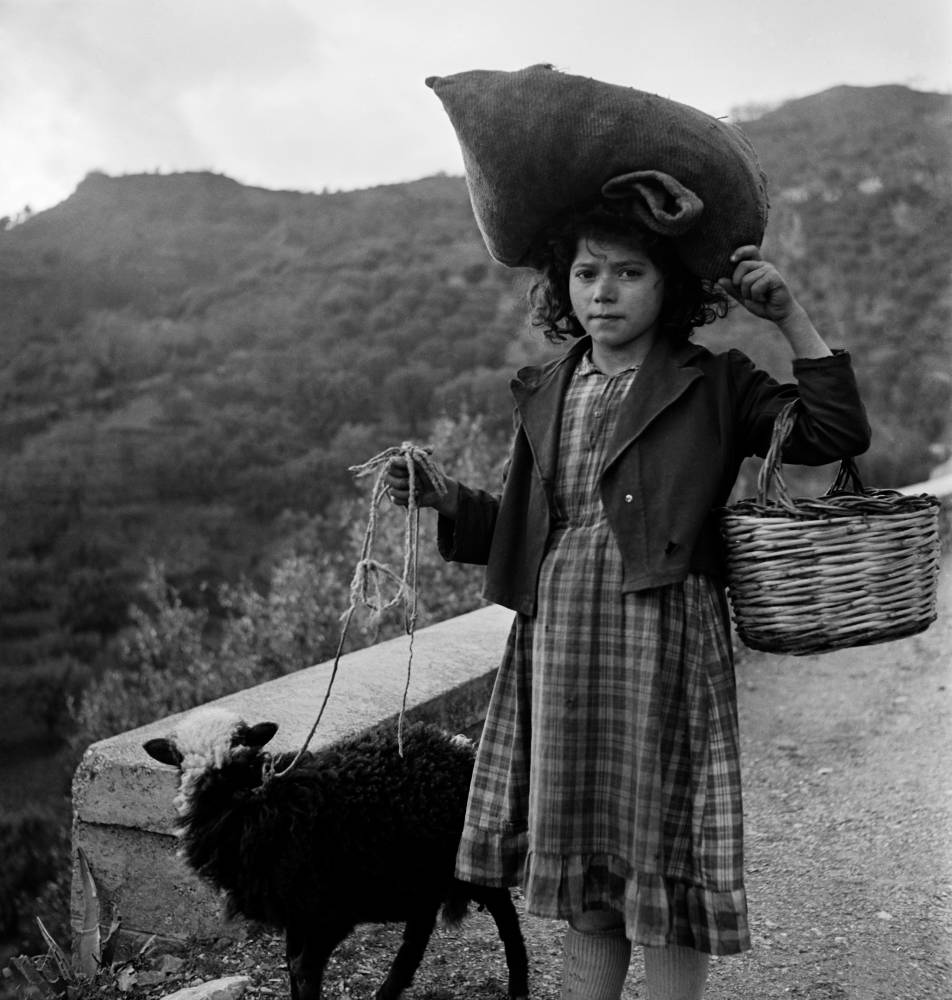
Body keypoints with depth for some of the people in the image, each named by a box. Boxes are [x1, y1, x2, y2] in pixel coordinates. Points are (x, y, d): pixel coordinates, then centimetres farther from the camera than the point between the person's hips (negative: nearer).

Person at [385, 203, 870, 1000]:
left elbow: (841, 434, -6)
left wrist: (792, 318, -11)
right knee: (580, 849, 15)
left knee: (663, 843, 5)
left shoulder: (715, 386, 0)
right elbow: (518, 530, 14)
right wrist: (443, 498, -2)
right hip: (558, 643, 4)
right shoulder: (547, 393, 11)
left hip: (663, 642, -4)